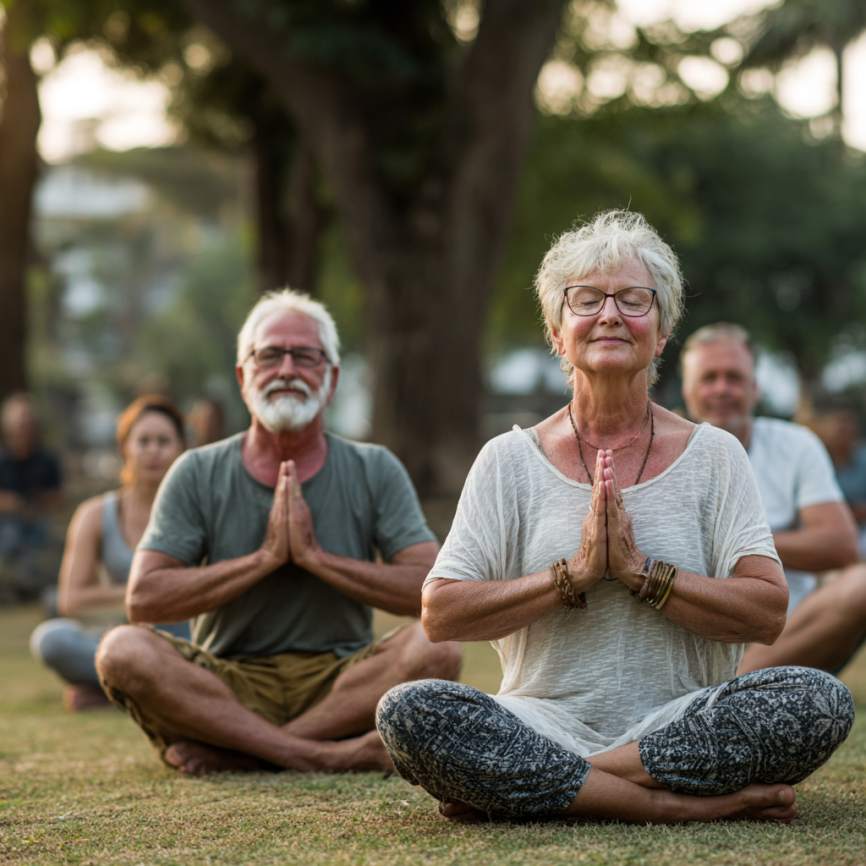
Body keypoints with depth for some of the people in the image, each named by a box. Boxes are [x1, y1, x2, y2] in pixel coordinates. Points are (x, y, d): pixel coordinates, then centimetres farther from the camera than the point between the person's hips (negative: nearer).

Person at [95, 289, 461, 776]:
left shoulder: (375, 472, 4)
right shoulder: (199, 475, 3)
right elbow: (144, 599, -8)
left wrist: (316, 555, -14)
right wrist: (265, 557, -12)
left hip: (341, 681, 0)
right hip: (228, 686, 0)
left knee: (437, 648, -28)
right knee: (123, 652, -27)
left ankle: (237, 751, -25)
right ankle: (325, 755, -32)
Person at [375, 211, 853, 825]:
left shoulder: (714, 456, 7)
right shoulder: (510, 461, 6)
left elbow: (768, 614, -4)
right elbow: (440, 615, -2)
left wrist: (638, 569, -13)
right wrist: (575, 574, -12)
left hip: (681, 726, 1)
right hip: (545, 722, 0)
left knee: (820, 700, -28)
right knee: (409, 711, -29)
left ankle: (513, 790, -23)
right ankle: (697, 803, -27)